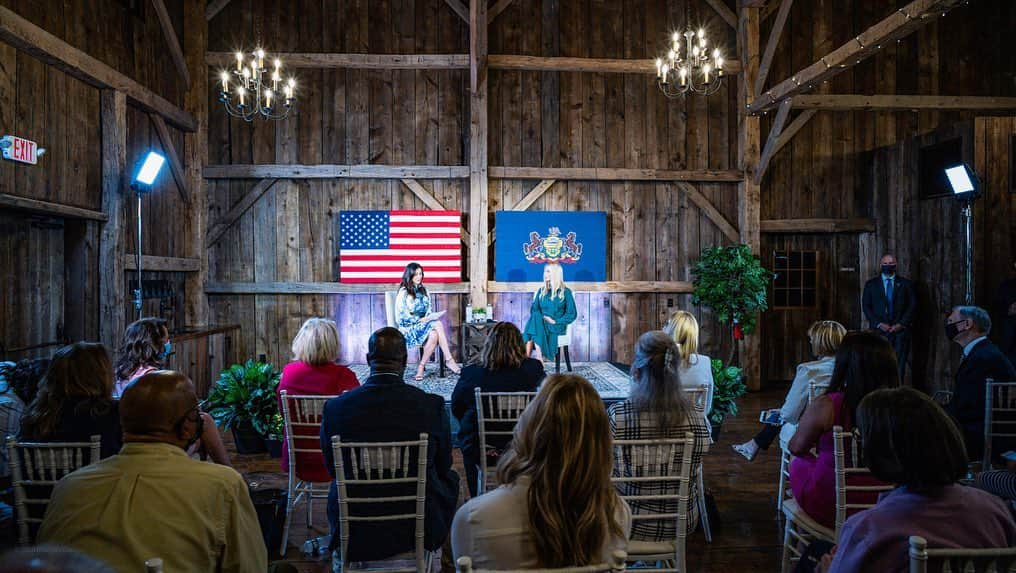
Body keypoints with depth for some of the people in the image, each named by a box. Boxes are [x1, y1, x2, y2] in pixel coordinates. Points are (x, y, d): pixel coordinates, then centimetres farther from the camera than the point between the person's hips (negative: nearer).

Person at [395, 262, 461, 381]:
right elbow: (402, 317, -10)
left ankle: (421, 367, -26)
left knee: (434, 334, -31)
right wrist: (422, 320, -15)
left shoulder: (423, 290, 15)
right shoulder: (403, 292, -5)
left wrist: (429, 318, -6)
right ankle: (449, 360, -32)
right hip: (408, 329, -6)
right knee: (438, 324, -31)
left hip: (423, 325, 6)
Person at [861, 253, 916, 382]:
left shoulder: (906, 284, 11)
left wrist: (901, 324, -6)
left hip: (900, 329, 0)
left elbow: (913, 305, 5)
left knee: (899, 365, -3)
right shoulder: (871, 284, 10)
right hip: (879, 330, 0)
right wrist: (879, 324, -7)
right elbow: (866, 306, 4)